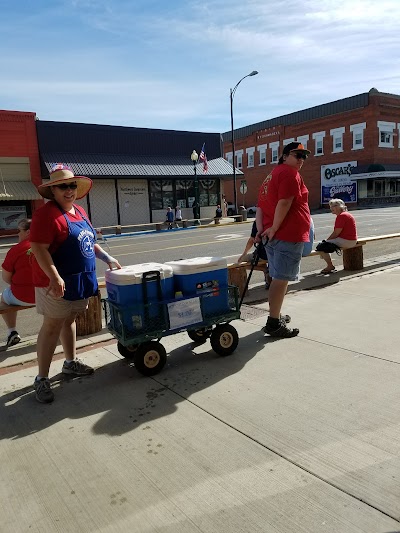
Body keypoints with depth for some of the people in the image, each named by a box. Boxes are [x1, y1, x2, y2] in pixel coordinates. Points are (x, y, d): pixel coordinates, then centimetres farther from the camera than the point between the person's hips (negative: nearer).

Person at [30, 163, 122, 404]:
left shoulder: (80, 211, 12)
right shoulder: (46, 214, -15)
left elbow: (89, 242, 21)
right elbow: (39, 249, -21)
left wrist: (108, 258, 17)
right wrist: (55, 277, -30)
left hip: (79, 278, 8)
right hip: (57, 281, -8)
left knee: (69, 320, 20)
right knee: (53, 326, -2)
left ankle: (71, 362, 35)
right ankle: (42, 378, 9)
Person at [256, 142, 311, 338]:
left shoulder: (271, 176, 23)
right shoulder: (290, 173, -7)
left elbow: (260, 207, 14)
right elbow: (284, 202, -21)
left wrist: (261, 230, 2)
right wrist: (274, 228, -18)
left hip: (274, 236, 10)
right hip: (288, 234, -10)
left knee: (277, 278, 17)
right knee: (282, 278, -6)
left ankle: (275, 317, 27)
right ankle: (274, 323, -1)